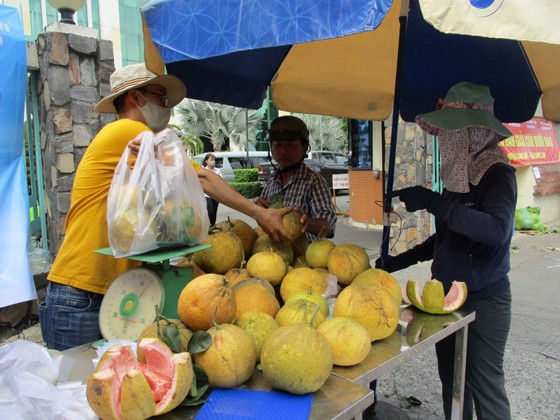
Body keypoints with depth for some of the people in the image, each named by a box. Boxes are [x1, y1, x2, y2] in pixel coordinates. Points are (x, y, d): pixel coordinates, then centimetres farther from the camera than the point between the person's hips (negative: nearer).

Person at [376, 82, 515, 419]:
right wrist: (399, 261, 15)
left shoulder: (497, 174, -14)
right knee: (452, 382, 17)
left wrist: (434, 202, -36)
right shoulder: (458, 174, 9)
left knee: (485, 387, 4)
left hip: (483, 300, -8)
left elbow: (497, 230, -32)